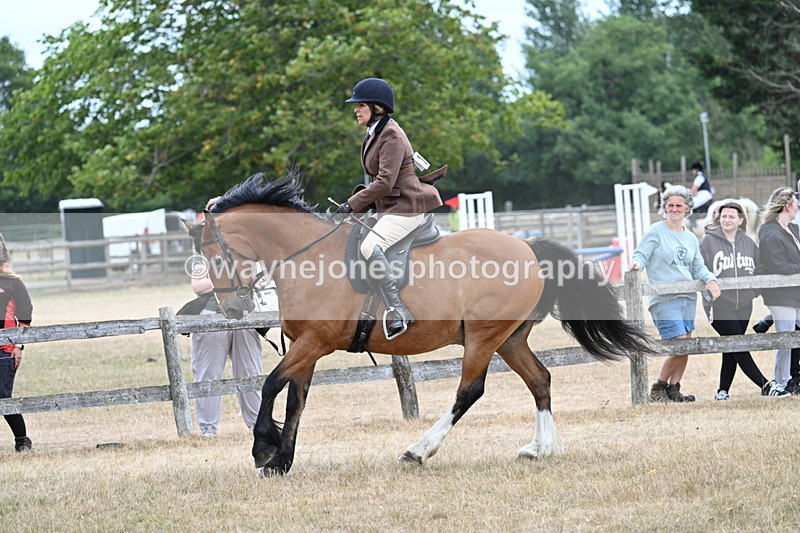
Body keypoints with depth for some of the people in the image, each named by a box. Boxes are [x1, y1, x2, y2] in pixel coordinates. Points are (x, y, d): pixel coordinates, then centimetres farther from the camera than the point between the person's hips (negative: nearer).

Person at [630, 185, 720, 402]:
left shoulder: (691, 238, 17)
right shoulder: (656, 232, -1)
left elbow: (698, 268, 17)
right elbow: (641, 254, -7)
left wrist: (710, 280, -2)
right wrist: (636, 263, -30)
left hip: (688, 298, 7)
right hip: (664, 299, -7)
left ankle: (673, 389, 15)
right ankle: (658, 388, 1)